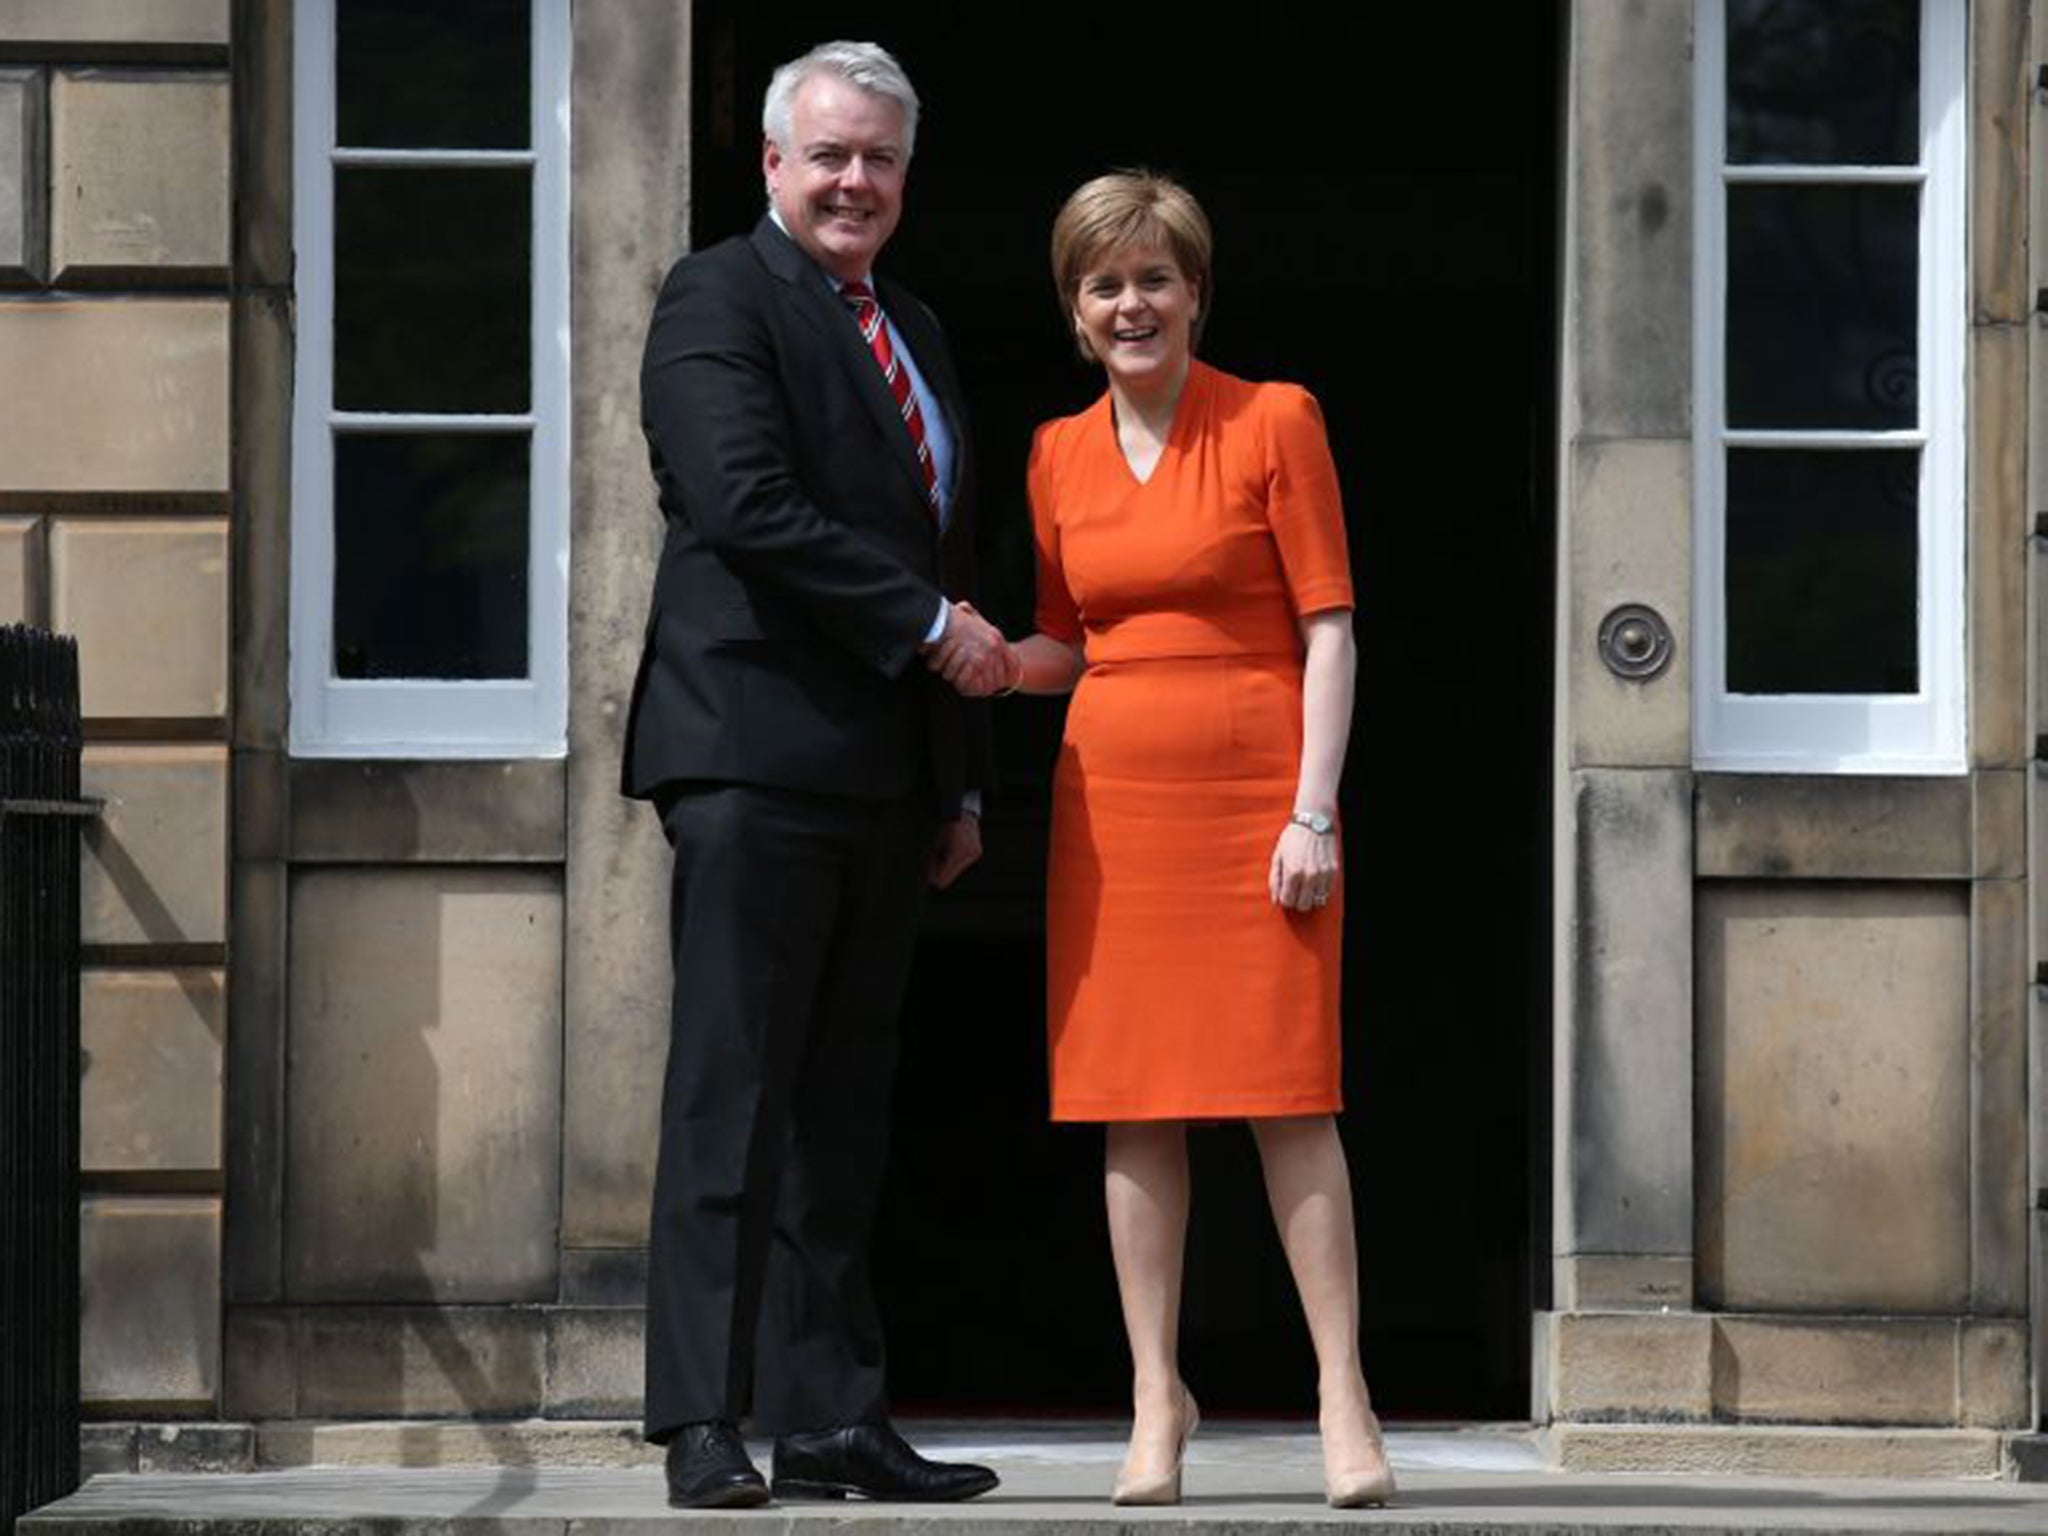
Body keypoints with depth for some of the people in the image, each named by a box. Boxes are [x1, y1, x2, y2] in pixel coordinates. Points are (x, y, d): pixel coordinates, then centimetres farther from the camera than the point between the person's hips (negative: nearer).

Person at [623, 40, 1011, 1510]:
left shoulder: (916, 332, 22)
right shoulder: (719, 299, -3)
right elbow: (745, 505, -17)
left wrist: (961, 779, 20)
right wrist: (929, 621, -14)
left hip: (884, 770, 8)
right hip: (758, 752, -8)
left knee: (843, 1107, 8)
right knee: (736, 1092, -8)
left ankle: (830, 1417, 11)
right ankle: (704, 1424, -8)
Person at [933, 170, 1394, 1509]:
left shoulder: (1274, 422, -2)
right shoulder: (1059, 454, 10)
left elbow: (1330, 631, -5)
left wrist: (1314, 813, -12)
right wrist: (996, 664, -3)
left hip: (1252, 794, -4)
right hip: (1112, 791, 4)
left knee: (1288, 1093, -6)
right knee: (1134, 1098, 3)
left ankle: (1344, 1399, -2)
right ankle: (1158, 1399, 9)